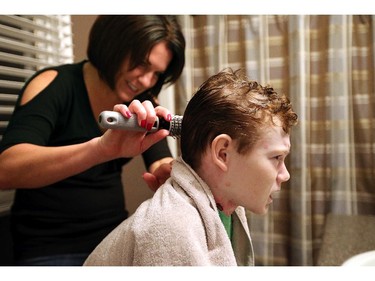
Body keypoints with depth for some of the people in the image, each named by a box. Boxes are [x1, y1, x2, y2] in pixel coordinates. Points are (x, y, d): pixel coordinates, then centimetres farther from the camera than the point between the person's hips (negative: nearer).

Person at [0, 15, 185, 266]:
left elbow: (161, 163, -9)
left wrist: (167, 171, -32)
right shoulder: (54, 84, -16)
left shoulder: (144, 101, -1)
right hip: (48, 247, -4)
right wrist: (102, 148, -46)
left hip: (114, 236, 5)